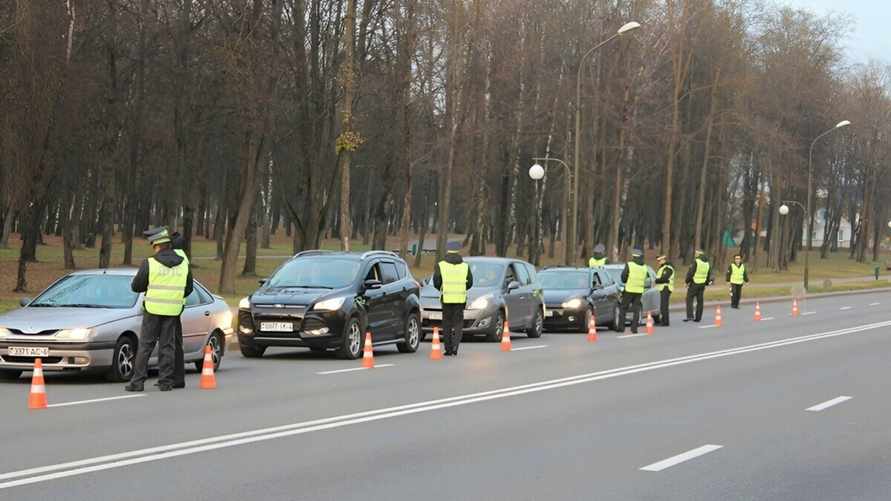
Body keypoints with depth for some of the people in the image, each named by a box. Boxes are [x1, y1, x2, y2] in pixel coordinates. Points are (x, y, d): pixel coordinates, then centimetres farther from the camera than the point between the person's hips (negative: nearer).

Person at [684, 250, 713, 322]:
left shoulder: (696, 262, -13)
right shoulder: (708, 263, 10)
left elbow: (691, 273, -15)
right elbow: (709, 275, 15)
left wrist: (687, 281, -4)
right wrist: (706, 283, 25)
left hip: (694, 283, -6)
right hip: (702, 284, 6)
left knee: (689, 299, -2)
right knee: (700, 301, 10)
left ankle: (690, 316, -13)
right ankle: (698, 317, 12)